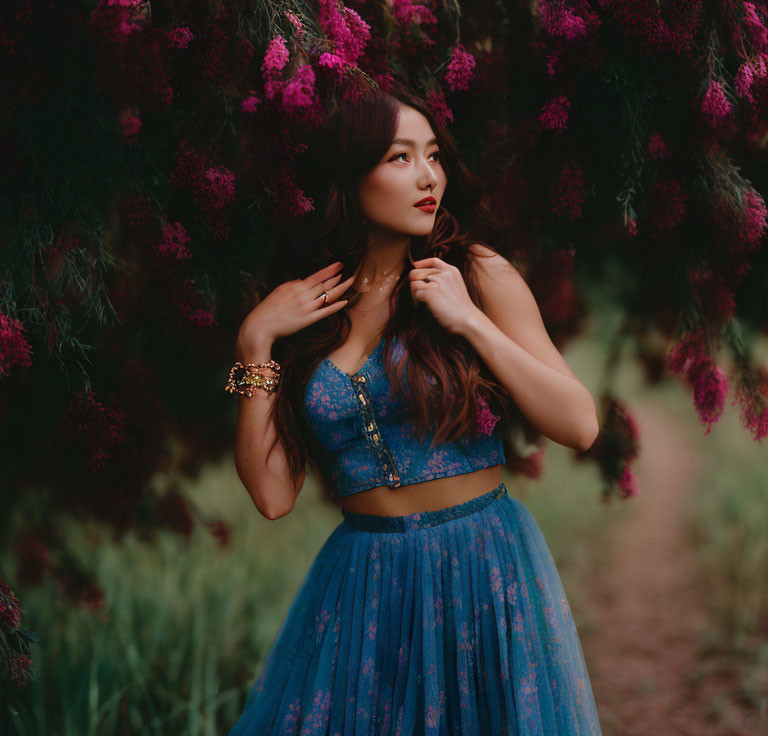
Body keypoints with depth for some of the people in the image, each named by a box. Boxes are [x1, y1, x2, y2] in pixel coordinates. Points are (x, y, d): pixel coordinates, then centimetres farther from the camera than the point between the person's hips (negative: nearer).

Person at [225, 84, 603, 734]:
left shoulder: (478, 273, -3)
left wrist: (471, 321, -15)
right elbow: (273, 496, -3)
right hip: (362, 578, 2)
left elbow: (580, 426, -10)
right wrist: (255, 341, -6)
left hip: (485, 573, -2)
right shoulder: (305, 308, 3)